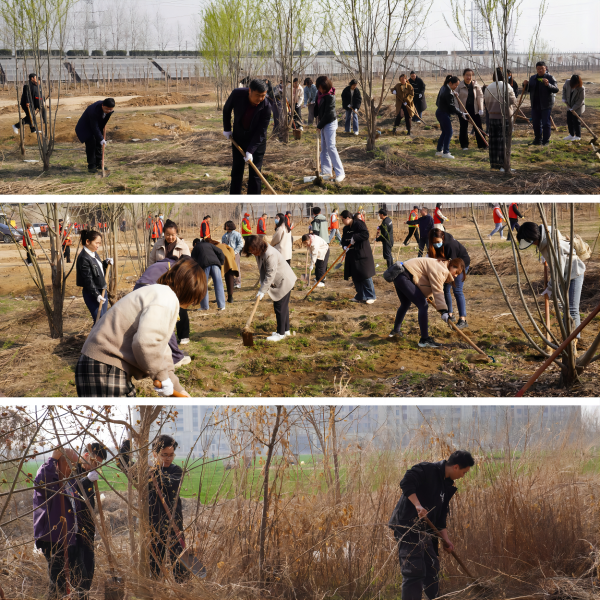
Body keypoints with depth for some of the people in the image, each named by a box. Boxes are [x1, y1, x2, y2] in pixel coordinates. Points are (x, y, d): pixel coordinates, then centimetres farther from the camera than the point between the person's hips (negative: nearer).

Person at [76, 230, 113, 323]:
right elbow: (88, 280, -20)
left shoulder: (94, 253, 9)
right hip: (91, 294, -9)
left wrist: (106, 263, 5)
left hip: (101, 292, 9)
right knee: (99, 321, -11)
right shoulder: (84, 258, -19)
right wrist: (96, 295, -22)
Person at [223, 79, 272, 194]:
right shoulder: (237, 94, -22)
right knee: (236, 171, 8)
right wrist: (227, 129, 4)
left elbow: (261, 131, -23)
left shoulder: (266, 106, -27)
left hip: (257, 141, -2)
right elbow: (226, 110, 1)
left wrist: (250, 150, -27)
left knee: (255, 173, -5)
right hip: (238, 138, 2)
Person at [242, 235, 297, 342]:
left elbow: (270, 275, -28)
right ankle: (286, 330, 29)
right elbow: (264, 272, 8)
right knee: (283, 307, 18)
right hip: (279, 282, 10)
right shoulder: (260, 253, 0)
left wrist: (262, 291, -23)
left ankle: (281, 333, 1)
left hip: (284, 282, -10)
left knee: (280, 307, -6)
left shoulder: (270, 255, -30)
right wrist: (262, 288, 2)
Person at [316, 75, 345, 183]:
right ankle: (326, 171, 18)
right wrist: (318, 119, 8)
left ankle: (340, 173, -13)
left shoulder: (330, 97, -22)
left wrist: (320, 126, -12)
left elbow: (328, 113, -20)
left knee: (331, 147, -13)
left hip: (330, 123, -9)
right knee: (324, 147, 12)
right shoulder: (320, 93, 3)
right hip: (323, 122, 9)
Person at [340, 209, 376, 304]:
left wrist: (354, 238, -24)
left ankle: (371, 296, 1)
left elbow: (366, 234, -23)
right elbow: (344, 240, 16)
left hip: (362, 255, -8)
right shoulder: (346, 228, 13)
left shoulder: (359, 224, -12)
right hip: (352, 255, 8)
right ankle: (360, 296, 20)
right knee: (355, 276, 10)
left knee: (365, 275, -7)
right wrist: (344, 246, -5)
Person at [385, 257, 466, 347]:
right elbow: (437, 291, -22)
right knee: (423, 305, -16)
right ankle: (424, 340, -14)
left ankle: (396, 331, 52)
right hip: (404, 277, -12)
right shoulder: (440, 270, -16)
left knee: (405, 304, 32)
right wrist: (443, 311, -24)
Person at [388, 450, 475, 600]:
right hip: (408, 525, -10)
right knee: (414, 571, -14)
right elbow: (406, 483, -25)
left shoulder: (447, 485, 16)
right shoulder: (426, 470, -10)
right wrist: (417, 505, -34)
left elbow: (442, 514, 18)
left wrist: (445, 537, 9)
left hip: (425, 531, 10)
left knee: (432, 568, 17)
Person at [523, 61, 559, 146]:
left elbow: (556, 90, -13)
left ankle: (546, 140, 4)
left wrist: (548, 85, -31)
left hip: (546, 105, -5)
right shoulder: (532, 78, 12)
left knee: (546, 123, -3)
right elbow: (527, 90, 19)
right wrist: (525, 85, -3)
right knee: (536, 123, 11)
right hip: (535, 104, 6)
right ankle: (538, 139, 23)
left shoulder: (549, 78, -4)